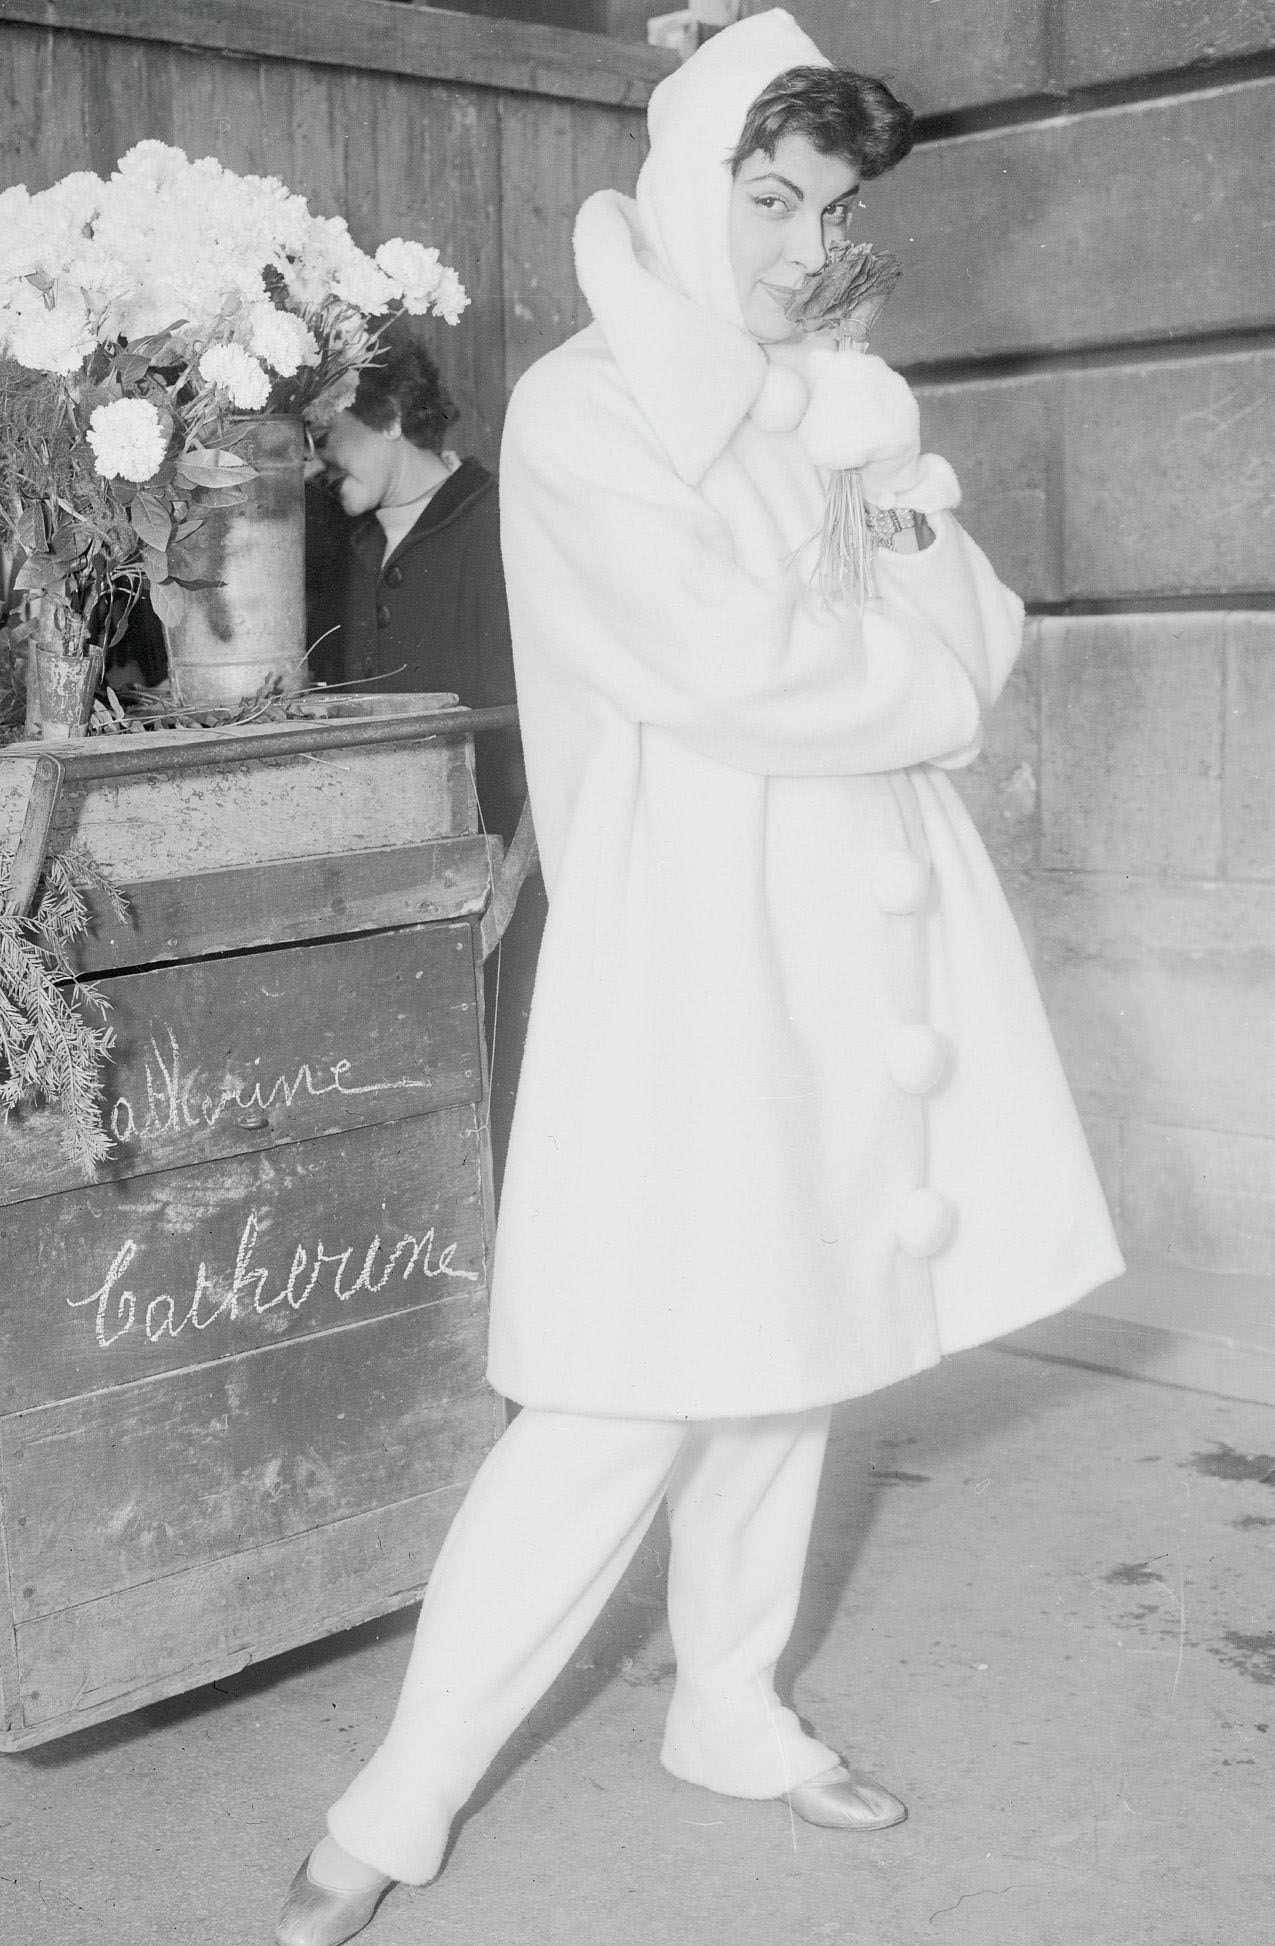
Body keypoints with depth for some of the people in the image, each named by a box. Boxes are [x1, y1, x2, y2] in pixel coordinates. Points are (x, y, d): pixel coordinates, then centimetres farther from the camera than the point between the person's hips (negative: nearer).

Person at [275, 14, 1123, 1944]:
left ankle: (732, 1708, 33)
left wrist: (926, 534, -9)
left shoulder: (828, 395, 13)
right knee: (632, 1404, -7)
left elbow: (979, 649, 11)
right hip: (693, 935, -7)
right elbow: (734, 668, -18)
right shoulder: (582, 410, -8)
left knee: (791, 1347, 14)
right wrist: (915, 668, -3)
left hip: (853, 932, 7)